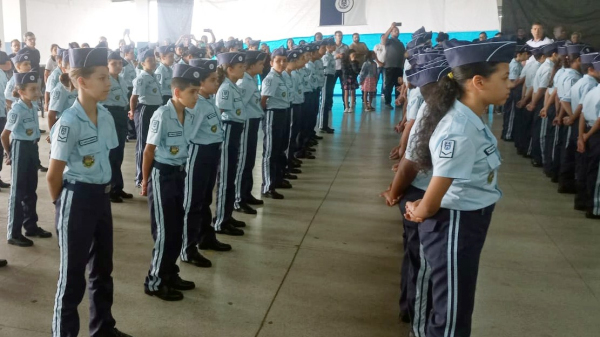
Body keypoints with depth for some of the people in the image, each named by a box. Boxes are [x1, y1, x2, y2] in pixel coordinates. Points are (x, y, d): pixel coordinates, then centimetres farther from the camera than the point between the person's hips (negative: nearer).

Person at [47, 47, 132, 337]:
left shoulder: (106, 116, 3)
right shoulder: (69, 122, -19)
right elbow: (53, 175, -13)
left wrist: (101, 191, 14)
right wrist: (63, 203, 1)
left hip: (101, 197, 7)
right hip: (77, 199, -7)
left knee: (103, 267, 20)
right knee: (73, 273, 7)